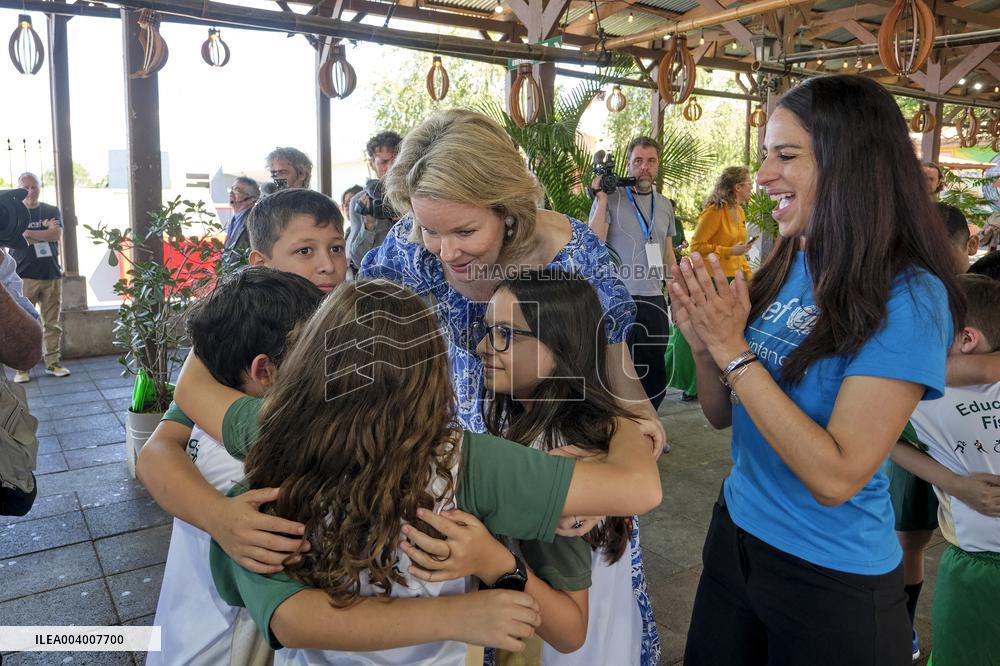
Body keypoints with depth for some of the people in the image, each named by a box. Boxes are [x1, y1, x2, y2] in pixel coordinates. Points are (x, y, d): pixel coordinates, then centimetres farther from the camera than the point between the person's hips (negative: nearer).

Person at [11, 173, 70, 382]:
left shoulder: (52, 211, 12)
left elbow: (57, 234, -5)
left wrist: (29, 233, -7)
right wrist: (46, 232, -8)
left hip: (52, 275, 2)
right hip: (24, 277, -2)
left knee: (53, 324, 5)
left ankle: (53, 363, 13)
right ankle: (22, 368, 4)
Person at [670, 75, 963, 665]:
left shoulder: (907, 299, -20)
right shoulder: (784, 269, -2)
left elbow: (836, 478, -26)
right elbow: (723, 414, 4)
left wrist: (733, 350, -26)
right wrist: (703, 341, -15)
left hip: (832, 579, -6)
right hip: (736, 533, 6)